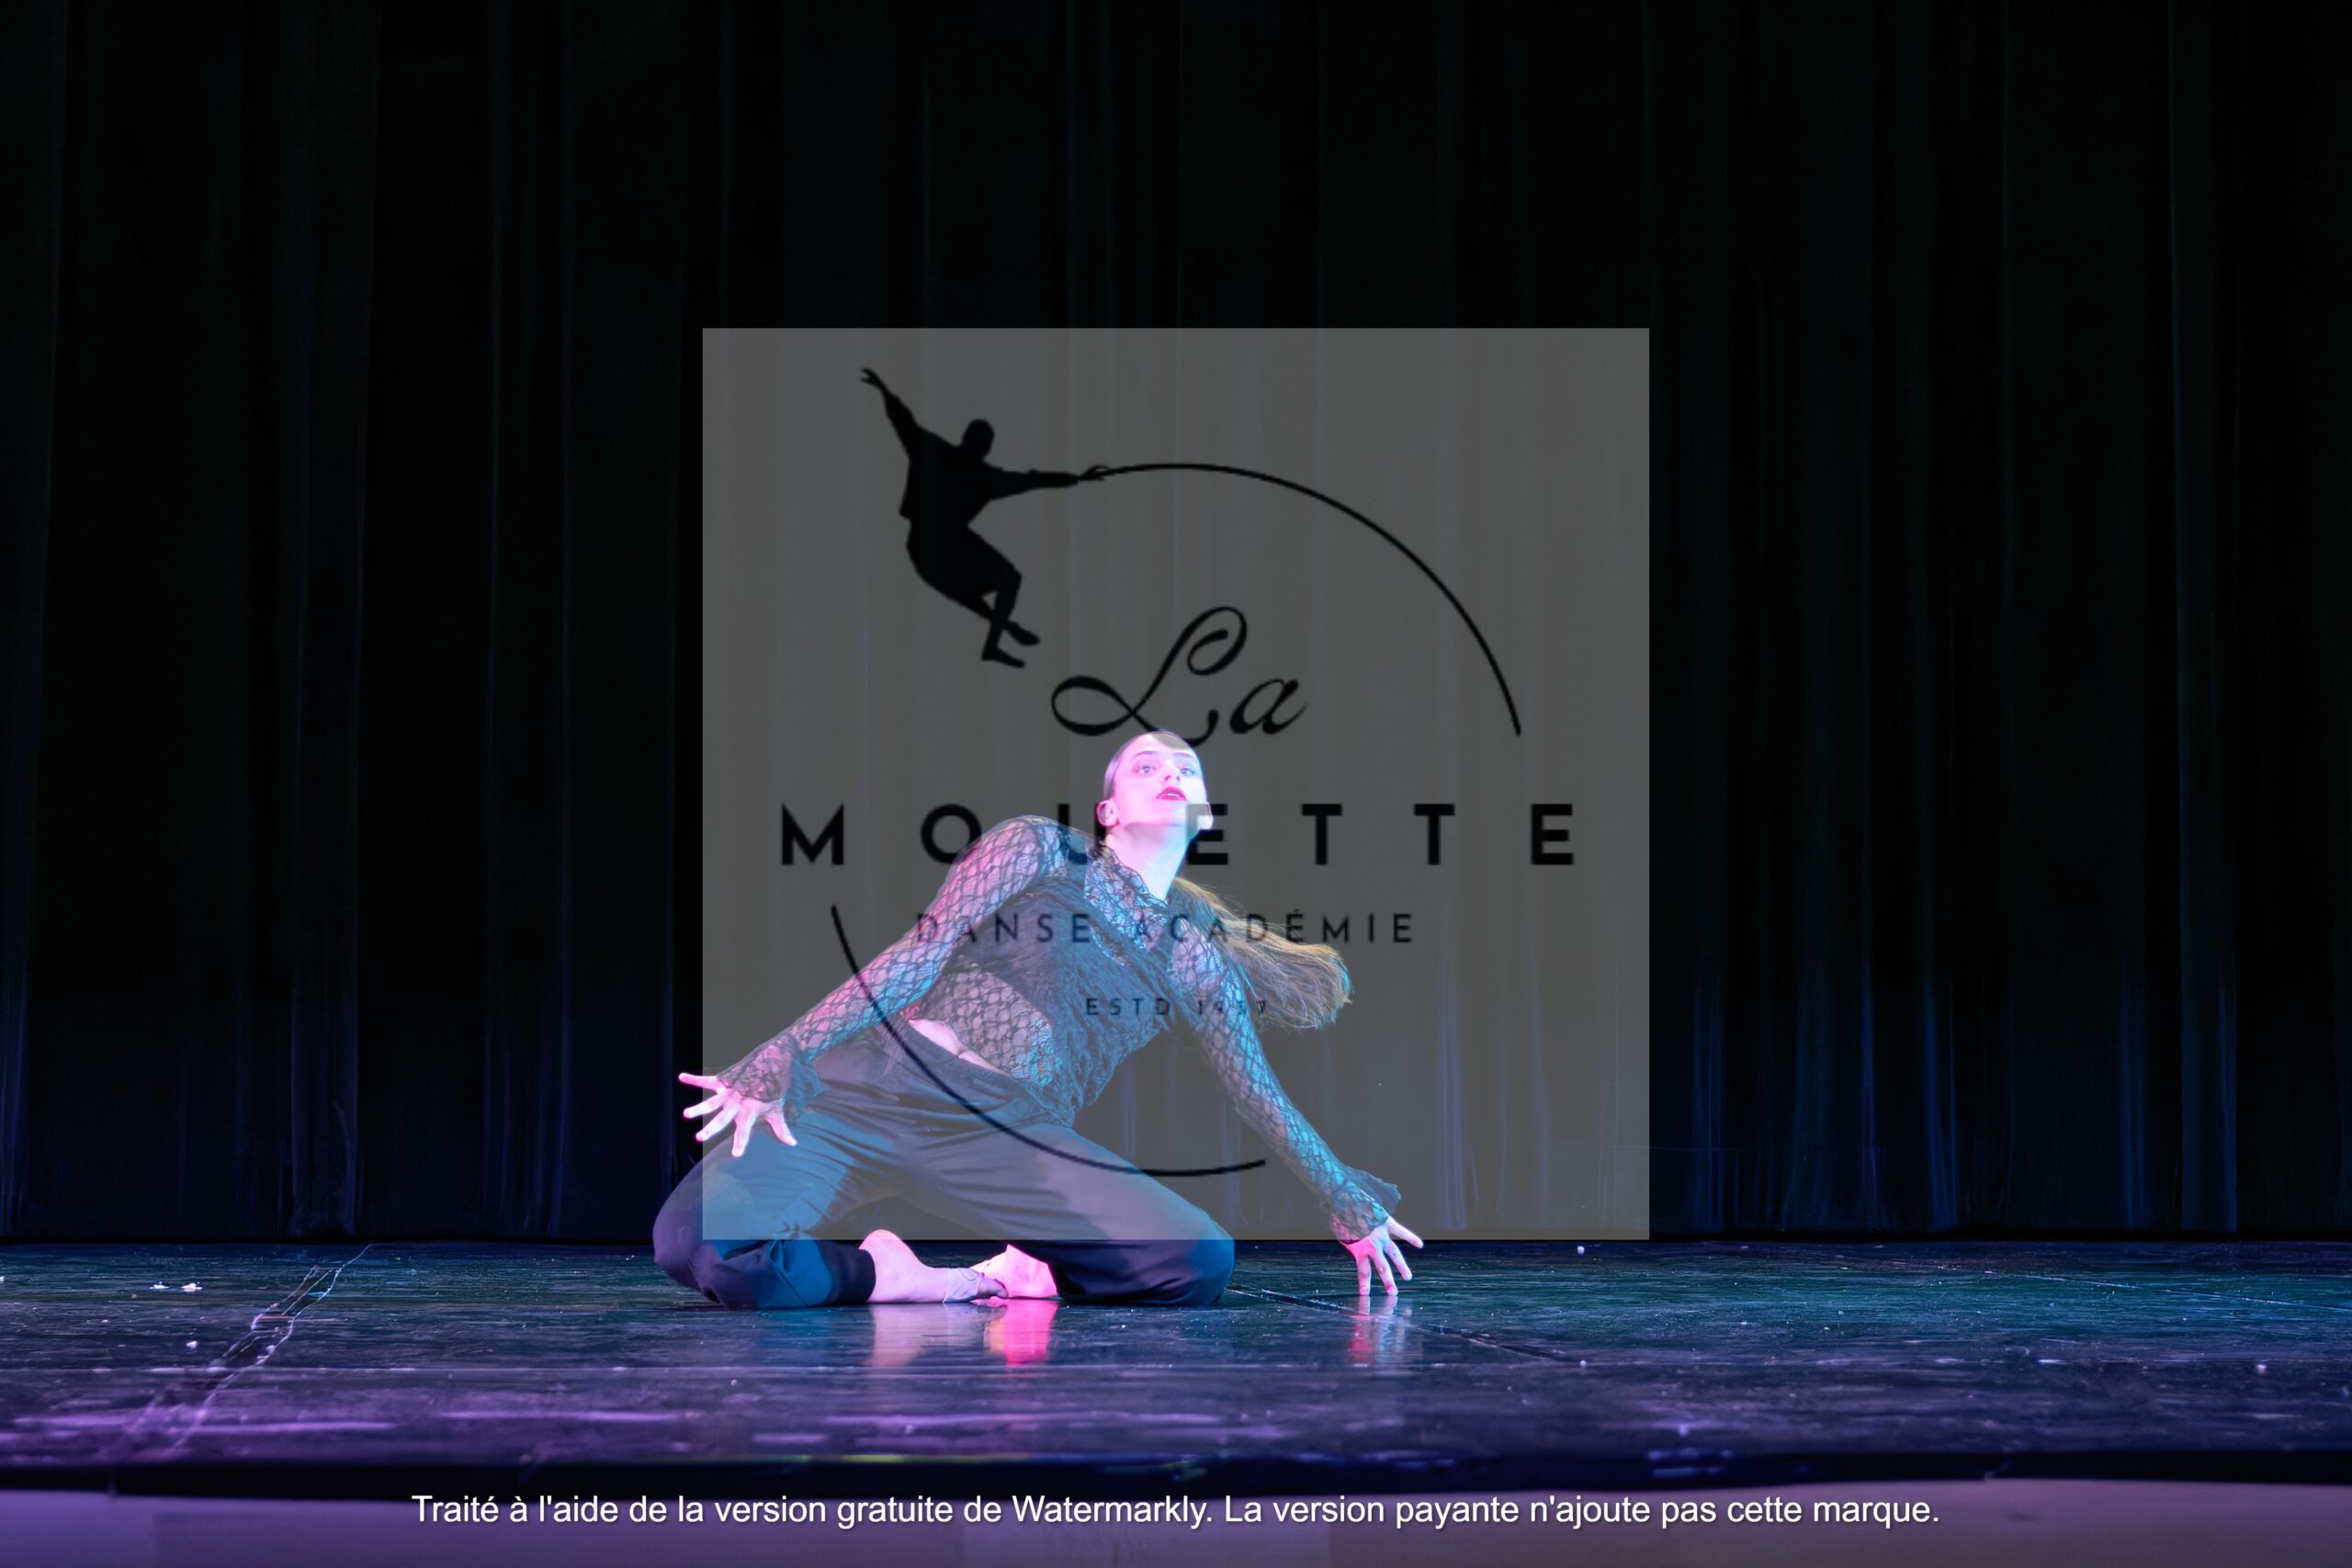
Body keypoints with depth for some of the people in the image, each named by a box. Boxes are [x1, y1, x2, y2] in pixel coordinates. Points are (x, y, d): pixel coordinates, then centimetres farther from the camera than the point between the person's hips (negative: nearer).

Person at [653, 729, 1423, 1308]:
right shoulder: (1040, 849, 5)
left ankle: (1014, 1274, -3)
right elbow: (919, 954, -4)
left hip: (1014, 1138, 3)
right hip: (881, 1085, -3)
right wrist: (784, 1061, -15)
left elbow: (1260, 1096, 27)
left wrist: (1354, 1206, 31)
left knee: (1201, 1261, -22)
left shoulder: (1199, 959, 16)